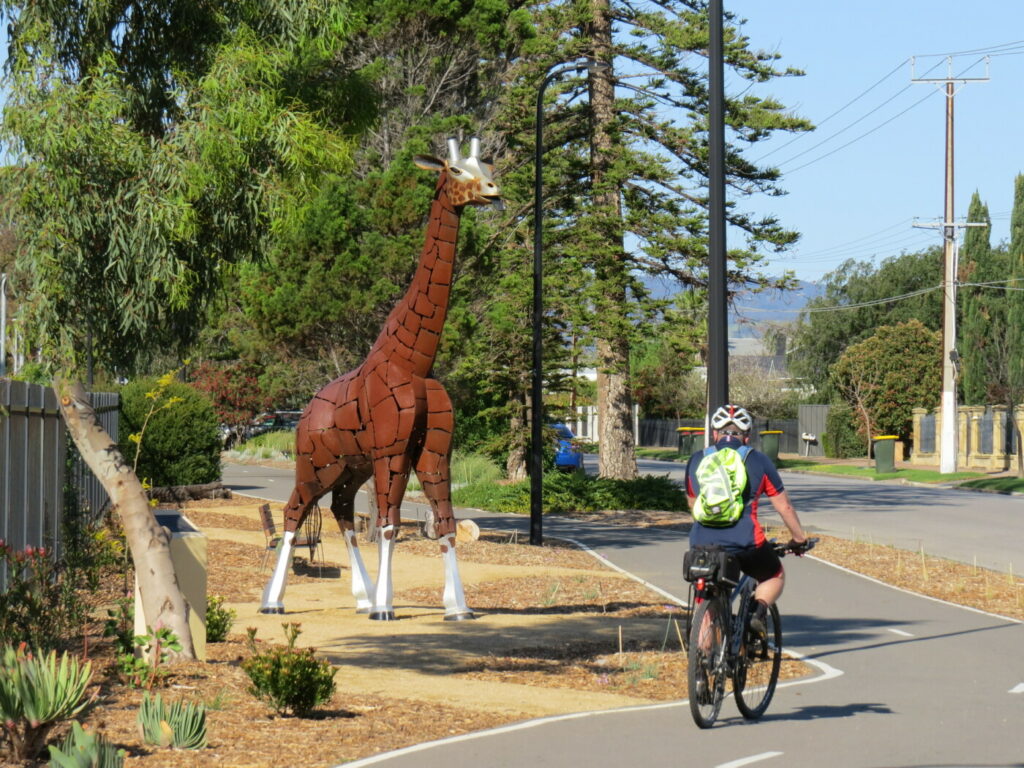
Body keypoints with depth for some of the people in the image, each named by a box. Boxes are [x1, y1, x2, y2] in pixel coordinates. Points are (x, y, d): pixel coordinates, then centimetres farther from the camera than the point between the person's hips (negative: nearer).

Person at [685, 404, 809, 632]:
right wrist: (799, 538, 29)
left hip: (702, 544, 2)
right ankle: (759, 611, -1)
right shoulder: (758, 461, 8)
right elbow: (784, 506, 14)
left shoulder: (696, 461, 14)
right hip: (744, 542, -2)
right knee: (775, 577, 25)